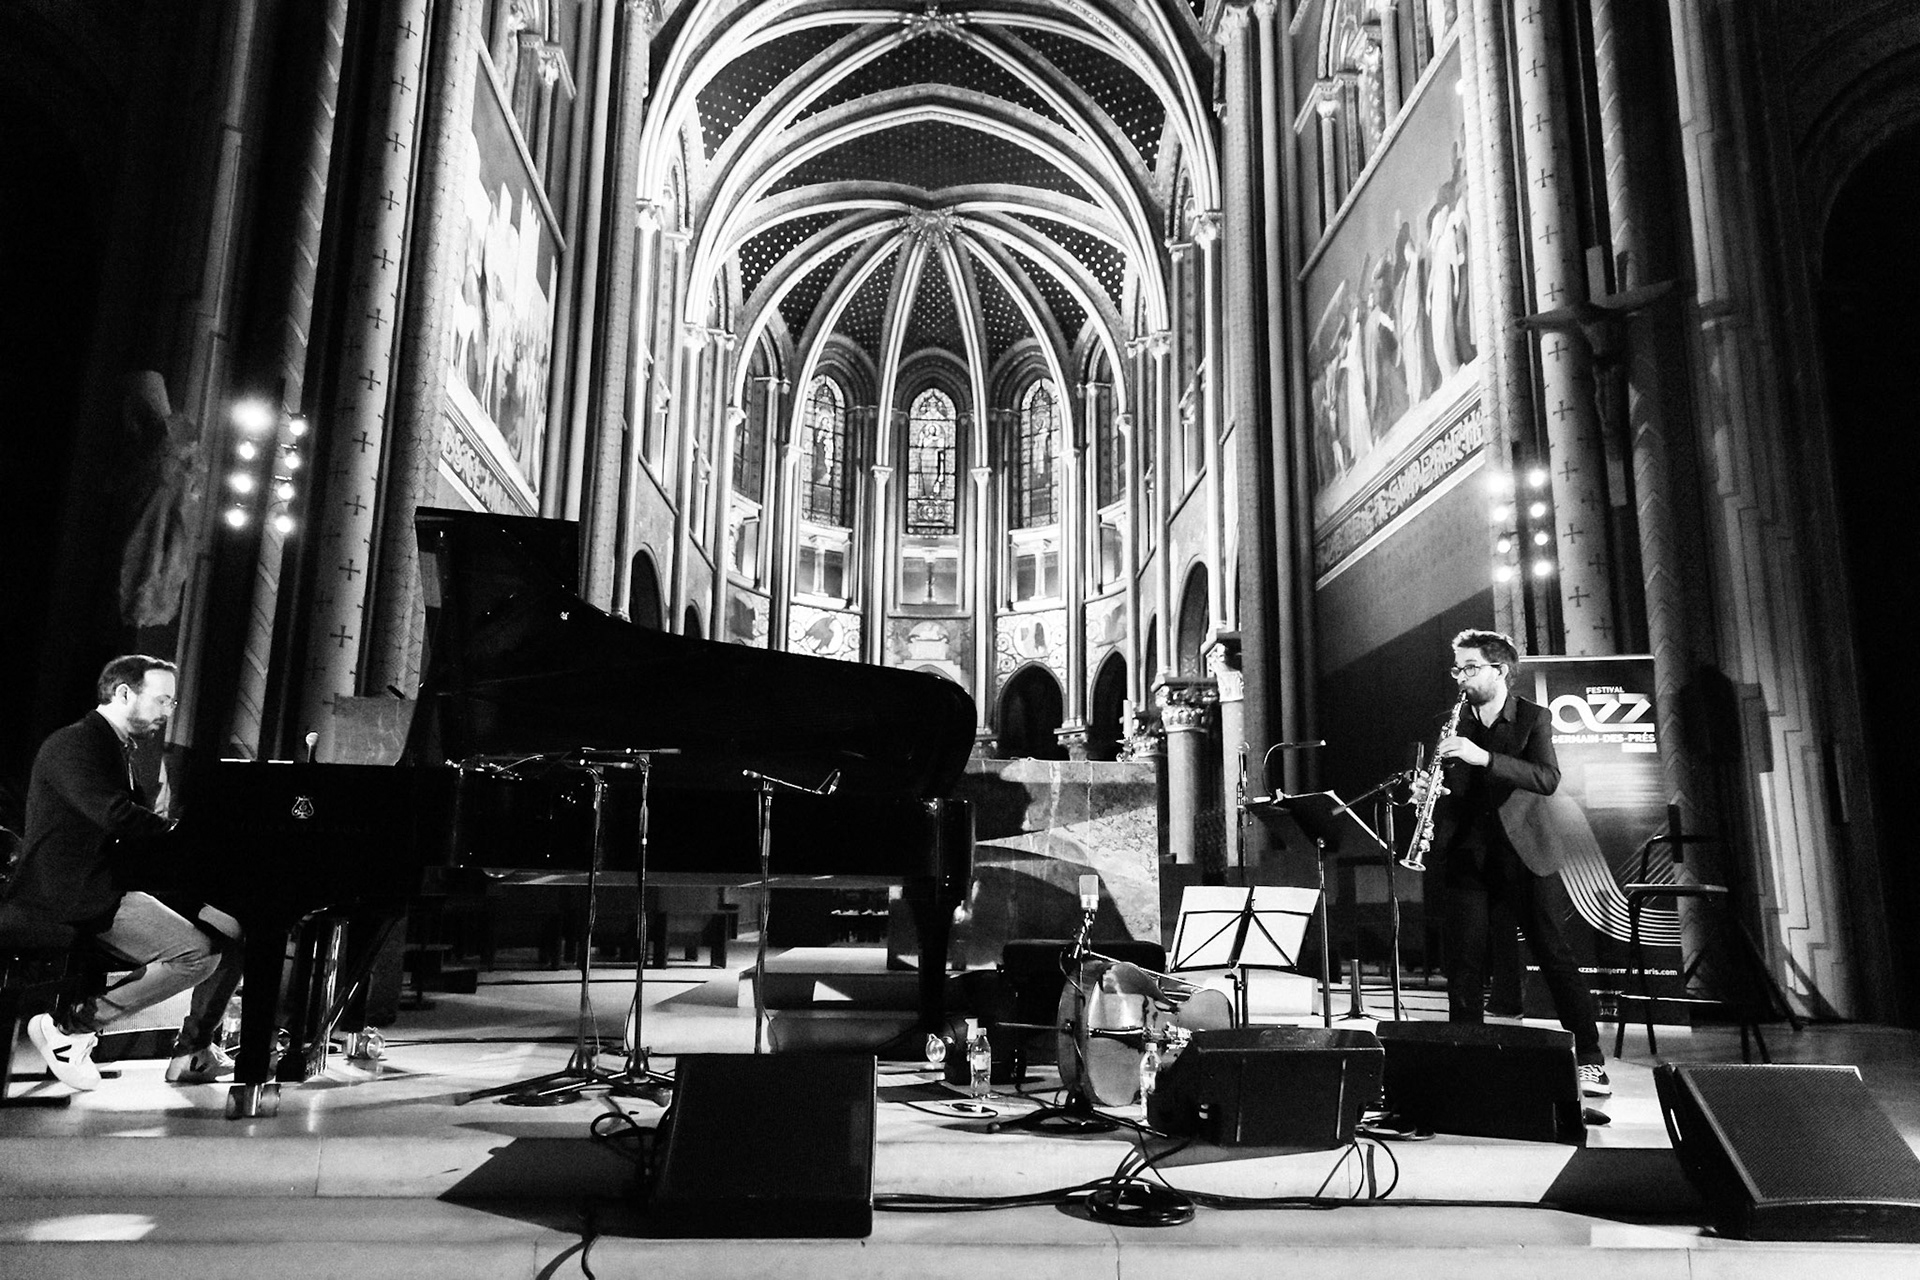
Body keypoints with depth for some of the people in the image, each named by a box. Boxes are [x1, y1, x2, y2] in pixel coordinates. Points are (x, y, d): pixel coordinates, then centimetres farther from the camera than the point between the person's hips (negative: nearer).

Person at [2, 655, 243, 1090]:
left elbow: (140, 822, 17)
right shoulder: (74, 743, -12)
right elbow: (118, 818, -25)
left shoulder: (116, 748, 20)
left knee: (232, 936, 1)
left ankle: (193, 1054, 7)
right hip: (78, 898, -10)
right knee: (197, 953, -24)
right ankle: (68, 1025, -13)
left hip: (110, 886, 10)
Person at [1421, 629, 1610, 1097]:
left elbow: (1548, 778, -15)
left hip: (1524, 853, -2)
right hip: (1464, 856, 2)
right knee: (1464, 966, 2)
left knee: (1556, 958, 0)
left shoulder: (1533, 718, 1)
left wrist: (1484, 757, -26)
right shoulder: (1451, 723, 9)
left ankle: (1590, 1059, 12)